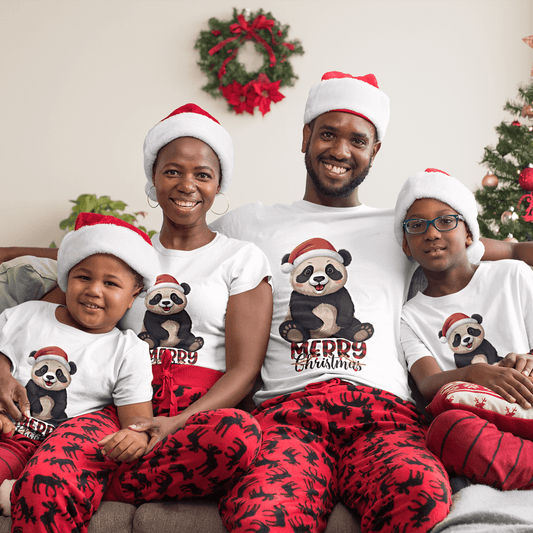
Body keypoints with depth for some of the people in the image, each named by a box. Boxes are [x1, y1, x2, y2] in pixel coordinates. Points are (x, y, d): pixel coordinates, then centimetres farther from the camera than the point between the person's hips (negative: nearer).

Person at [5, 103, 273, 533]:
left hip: (203, 411, 1)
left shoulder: (241, 259, 11)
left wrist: (177, 423, -16)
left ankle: (91, 485, -23)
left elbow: (244, 369, 0)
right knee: (45, 476, -36)